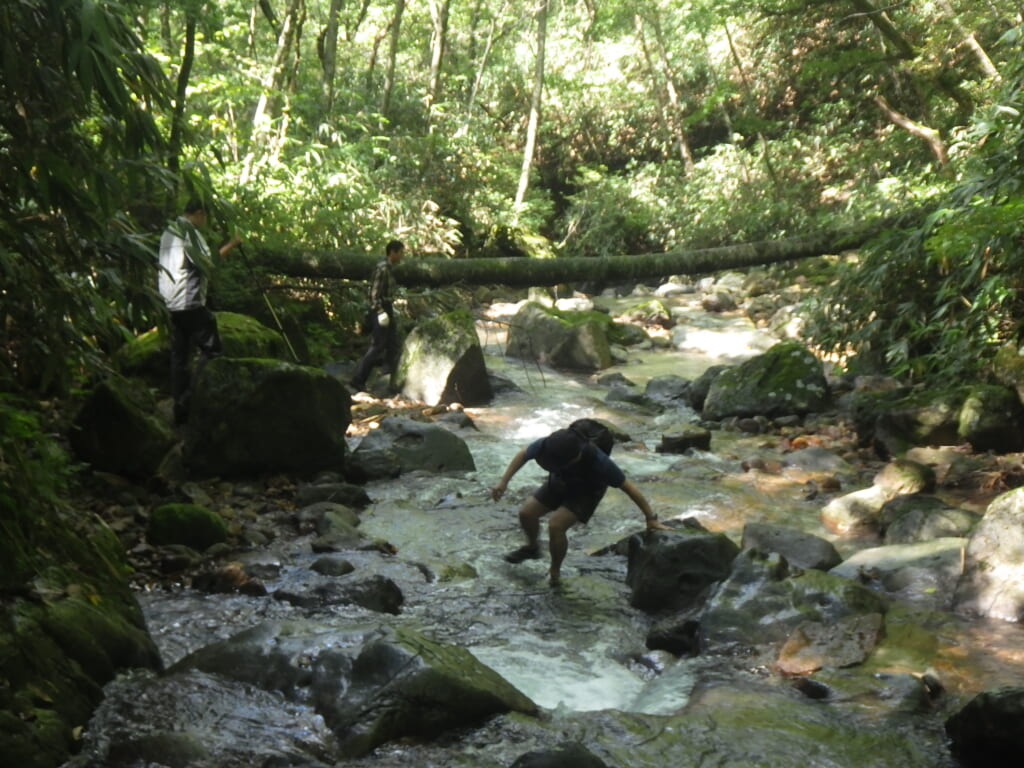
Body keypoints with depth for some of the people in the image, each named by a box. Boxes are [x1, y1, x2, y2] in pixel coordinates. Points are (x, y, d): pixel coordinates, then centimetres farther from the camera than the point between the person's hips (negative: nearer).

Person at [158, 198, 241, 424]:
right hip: (190, 301, -9)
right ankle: (191, 397, -13)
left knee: (179, 354, 8)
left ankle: (180, 407, 7)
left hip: (171, 302, 9)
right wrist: (228, 247, -3)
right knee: (211, 348, -5)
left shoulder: (168, 233, 18)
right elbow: (207, 264, -14)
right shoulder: (190, 232, -10)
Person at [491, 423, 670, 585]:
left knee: (555, 525, -22)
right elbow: (523, 454, -11)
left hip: (586, 492, -4)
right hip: (560, 483, 4)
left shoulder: (597, 461, -44)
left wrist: (651, 519, -25)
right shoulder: (546, 446, -36)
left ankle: (554, 572, 4)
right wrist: (503, 481, -14)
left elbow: (628, 486, -31)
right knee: (526, 513, -3)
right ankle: (532, 548, 30)